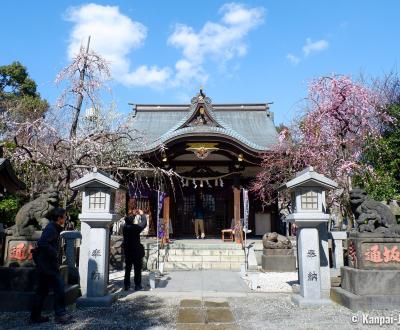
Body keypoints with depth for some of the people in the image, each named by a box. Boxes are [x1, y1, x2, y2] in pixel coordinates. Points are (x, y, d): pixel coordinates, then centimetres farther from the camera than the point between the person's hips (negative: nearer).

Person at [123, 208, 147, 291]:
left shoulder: (125, 227, -5)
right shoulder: (136, 228, -19)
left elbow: (127, 221, 17)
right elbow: (144, 223, -6)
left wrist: (133, 215, 17)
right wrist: (142, 214, 7)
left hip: (127, 251, 5)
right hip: (136, 252, -5)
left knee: (127, 268, 15)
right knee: (137, 269, 7)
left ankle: (126, 285, 20)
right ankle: (137, 285, 11)